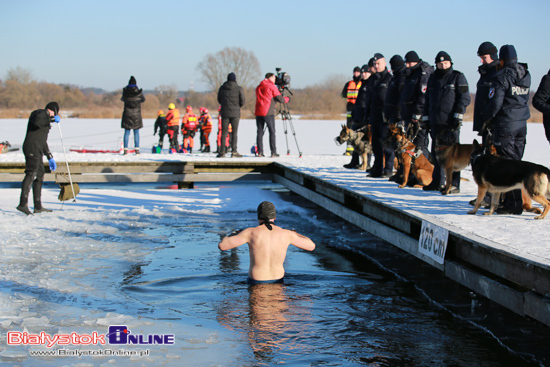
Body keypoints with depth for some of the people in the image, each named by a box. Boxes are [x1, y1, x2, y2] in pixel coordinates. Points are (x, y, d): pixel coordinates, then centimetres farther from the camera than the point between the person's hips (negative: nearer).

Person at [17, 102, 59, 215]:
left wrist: (50, 157, 33)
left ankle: (38, 206, 16)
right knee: (31, 174, -20)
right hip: (32, 148, -11)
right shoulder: (41, 113, 1)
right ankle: (23, 204, -30)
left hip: (37, 151, 11)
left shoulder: (46, 120, 30)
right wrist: (52, 119, -13)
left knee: (40, 174, 12)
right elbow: (37, 121, -24)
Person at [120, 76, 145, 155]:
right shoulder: (139, 92, -7)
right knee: (136, 133, 7)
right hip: (136, 114, 0)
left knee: (126, 132, 4)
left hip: (127, 115, 0)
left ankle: (125, 149, -1)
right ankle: (137, 149, 2)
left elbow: (122, 99, 15)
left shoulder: (125, 92, -6)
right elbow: (143, 100, 14)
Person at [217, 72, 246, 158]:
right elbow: (242, 100, -4)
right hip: (235, 113, -2)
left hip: (225, 112, 2)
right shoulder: (239, 89, -4)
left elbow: (219, 100, 11)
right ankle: (234, 151, -2)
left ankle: (222, 151, 1)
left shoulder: (222, 88, 3)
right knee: (234, 132, 2)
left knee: (224, 132, 4)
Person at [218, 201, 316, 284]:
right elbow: (311, 246, 7)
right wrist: (294, 234, 23)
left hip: (256, 282, -2)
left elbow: (221, 245, -11)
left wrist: (235, 234, 10)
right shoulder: (285, 234, -6)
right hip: (278, 280, 2)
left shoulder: (251, 232, -14)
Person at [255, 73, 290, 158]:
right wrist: (287, 99, 16)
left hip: (258, 112, 5)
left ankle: (260, 152, 1)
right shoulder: (272, 87, -2)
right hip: (268, 112, -5)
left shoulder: (258, 87, 16)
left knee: (260, 132, 6)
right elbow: (280, 99, -3)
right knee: (272, 132, -2)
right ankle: (273, 152, -6)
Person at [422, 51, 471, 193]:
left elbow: (464, 98, -5)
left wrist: (458, 116, -13)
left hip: (451, 122, -6)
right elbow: (428, 99, 22)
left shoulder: (458, 77, 0)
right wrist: (426, 117, 15)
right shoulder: (433, 78, 17)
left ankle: (454, 184, -3)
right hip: (435, 122, 6)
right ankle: (438, 182, 19)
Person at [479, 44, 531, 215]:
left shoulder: (502, 77, -13)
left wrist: (486, 119, -1)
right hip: (522, 124, 7)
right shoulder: (526, 75, 8)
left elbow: (495, 103, -14)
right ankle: (517, 201, 16)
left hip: (505, 124, -7)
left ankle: (512, 203, -4)